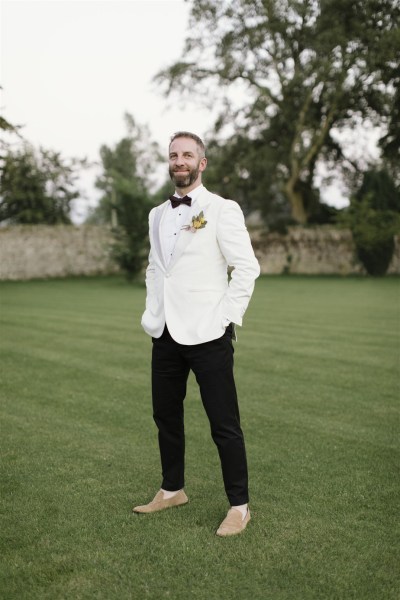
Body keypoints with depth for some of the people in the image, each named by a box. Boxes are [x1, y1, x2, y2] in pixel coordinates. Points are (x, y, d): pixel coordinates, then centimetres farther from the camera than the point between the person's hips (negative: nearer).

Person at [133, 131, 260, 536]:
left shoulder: (222, 210, -5)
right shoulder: (158, 215, 13)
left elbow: (247, 267, -8)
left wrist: (227, 318, -12)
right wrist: (151, 313, 11)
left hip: (207, 334, -6)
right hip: (165, 333, 6)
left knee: (224, 424, 0)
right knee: (165, 416, 15)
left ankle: (239, 506, 12)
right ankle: (172, 490, 33)